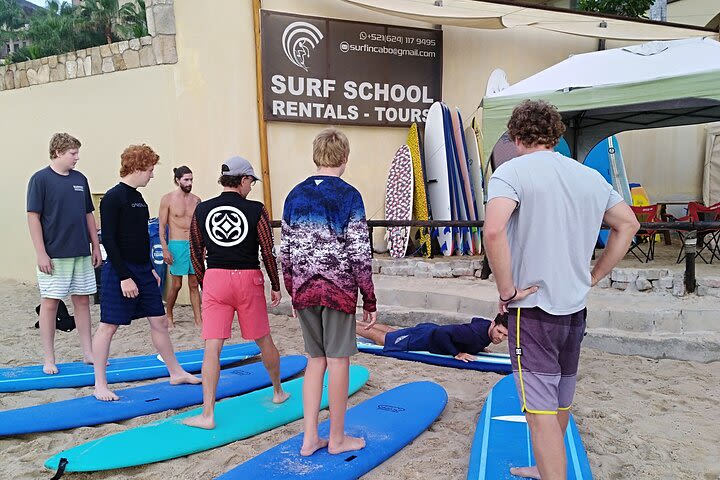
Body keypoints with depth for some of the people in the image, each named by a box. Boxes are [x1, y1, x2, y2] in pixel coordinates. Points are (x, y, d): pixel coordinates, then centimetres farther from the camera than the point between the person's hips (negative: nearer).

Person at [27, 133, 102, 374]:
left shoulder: (80, 179, 10)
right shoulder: (40, 179, -6)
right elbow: (33, 217, -8)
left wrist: (96, 246, 12)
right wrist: (41, 253, -13)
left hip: (81, 253, 5)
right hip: (54, 255, -5)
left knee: (82, 300, 9)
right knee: (50, 302, 3)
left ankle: (88, 353, 18)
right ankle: (48, 359, 13)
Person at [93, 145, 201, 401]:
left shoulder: (138, 197, 13)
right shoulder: (113, 198, -13)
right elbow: (108, 240, -17)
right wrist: (124, 277, -20)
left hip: (143, 271, 8)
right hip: (120, 272, -8)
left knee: (159, 321, 11)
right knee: (108, 325, 1)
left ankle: (176, 372, 21)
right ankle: (100, 385, 12)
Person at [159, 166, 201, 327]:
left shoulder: (196, 200, 9)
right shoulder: (168, 199, -2)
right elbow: (162, 226, -3)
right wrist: (165, 249, -11)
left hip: (194, 244, 4)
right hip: (177, 245, -3)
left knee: (194, 285, 5)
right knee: (176, 284, 2)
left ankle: (198, 320, 7)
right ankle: (169, 316, 22)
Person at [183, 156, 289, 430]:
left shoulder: (202, 210, 3)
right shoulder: (256, 210, -6)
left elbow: (196, 253, 7)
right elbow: (268, 253, -4)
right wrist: (276, 287, 6)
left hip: (214, 279, 1)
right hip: (248, 279, -1)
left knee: (212, 347, 1)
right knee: (263, 340, 17)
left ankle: (207, 415, -1)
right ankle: (278, 391, 37)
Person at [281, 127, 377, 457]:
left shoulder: (295, 195, 6)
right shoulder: (349, 196, -8)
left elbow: (286, 251, 8)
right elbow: (360, 254, -11)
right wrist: (369, 300, -3)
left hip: (304, 289, 5)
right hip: (339, 288, -5)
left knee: (315, 359, 16)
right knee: (338, 360, 6)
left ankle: (310, 438, 20)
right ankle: (337, 438, 21)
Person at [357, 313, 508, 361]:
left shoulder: (488, 324, -11)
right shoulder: (473, 333, -37)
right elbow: (440, 333, -40)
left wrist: (478, 347, 6)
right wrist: (457, 353, -33)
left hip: (430, 329, 8)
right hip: (424, 339, -8)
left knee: (391, 332, 26)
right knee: (381, 338, 10)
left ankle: (357, 322, 44)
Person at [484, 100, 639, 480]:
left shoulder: (513, 171, -13)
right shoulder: (590, 176, 7)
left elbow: (493, 230, -30)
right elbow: (628, 224, 18)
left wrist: (507, 291, -18)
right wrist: (592, 277, 15)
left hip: (533, 309, -7)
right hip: (575, 309, 7)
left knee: (541, 412, -1)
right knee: (559, 405, 23)